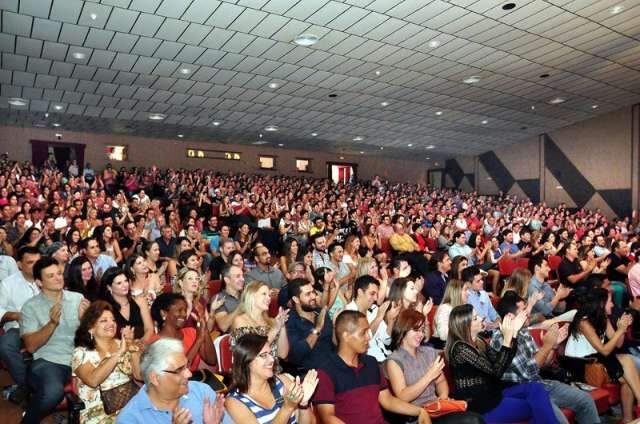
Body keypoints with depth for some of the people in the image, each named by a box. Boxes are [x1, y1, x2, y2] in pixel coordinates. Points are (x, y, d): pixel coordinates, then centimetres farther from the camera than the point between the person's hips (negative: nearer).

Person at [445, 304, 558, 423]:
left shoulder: (479, 342, 9)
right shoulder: (460, 348, -19)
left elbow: (502, 363, 6)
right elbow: (496, 371, -20)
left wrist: (513, 332, 0)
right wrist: (506, 338, -21)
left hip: (492, 392, 8)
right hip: (477, 404, -8)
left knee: (536, 388, -11)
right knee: (537, 407, -13)